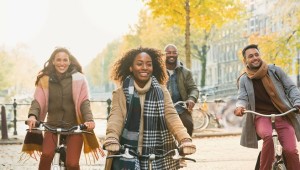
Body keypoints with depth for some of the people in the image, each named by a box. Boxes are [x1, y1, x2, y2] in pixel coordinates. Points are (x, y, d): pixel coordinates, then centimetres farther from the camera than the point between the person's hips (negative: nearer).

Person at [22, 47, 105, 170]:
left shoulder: (78, 78, -2)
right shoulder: (45, 79, 0)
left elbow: (84, 102, -6)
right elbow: (38, 101, -7)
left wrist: (89, 119, -23)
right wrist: (32, 116, -27)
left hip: (74, 126, -1)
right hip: (52, 125, 1)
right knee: (46, 155, -23)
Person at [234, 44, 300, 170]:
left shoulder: (275, 70, 4)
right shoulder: (244, 79, 6)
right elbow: (242, 98, -2)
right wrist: (240, 107, -26)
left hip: (283, 115, 1)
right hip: (261, 116, 0)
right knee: (267, 136, -36)